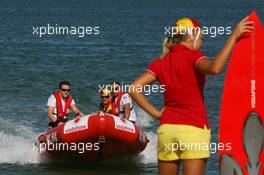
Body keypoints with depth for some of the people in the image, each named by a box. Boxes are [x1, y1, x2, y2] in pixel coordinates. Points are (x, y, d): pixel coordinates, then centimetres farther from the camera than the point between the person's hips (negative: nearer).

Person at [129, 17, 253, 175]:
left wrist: (155, 113, 5)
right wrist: (234, 36, -24)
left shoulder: (161, 63, 9)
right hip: (194, 128, -6)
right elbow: (214, 69, -28)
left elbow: (134, 89, 1)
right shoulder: (193, 56, -7)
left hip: (166, 130, 6)